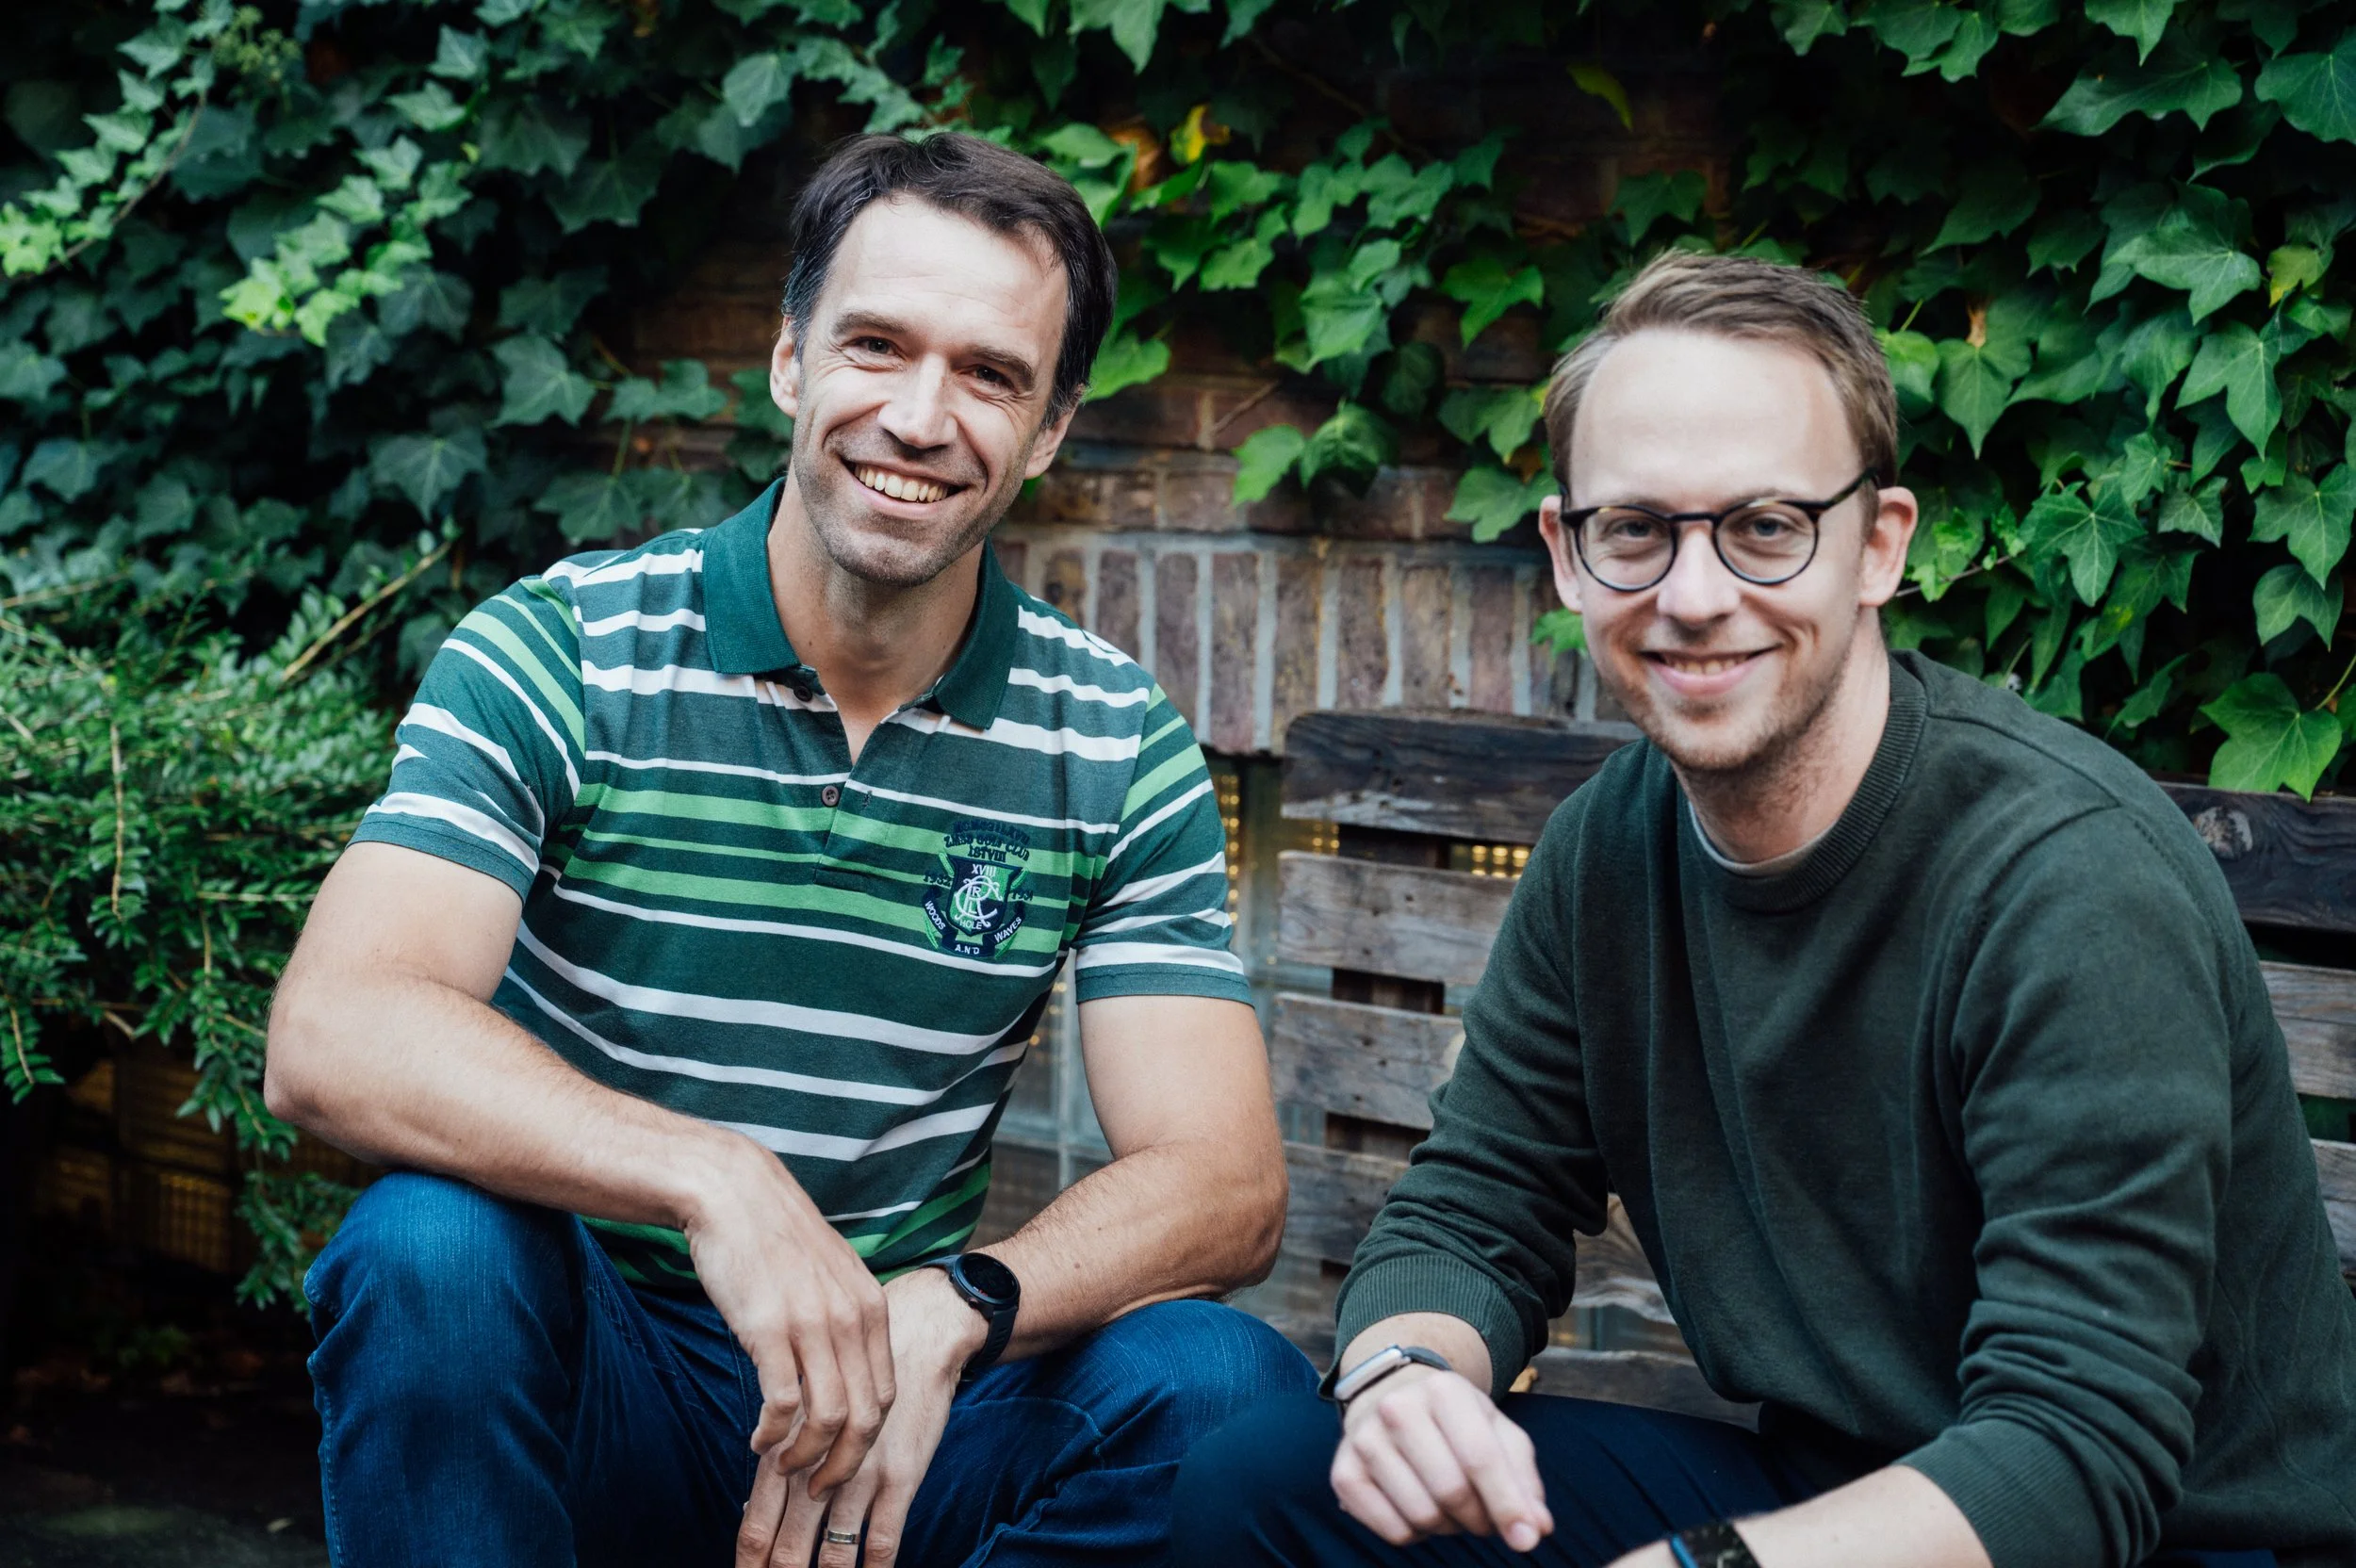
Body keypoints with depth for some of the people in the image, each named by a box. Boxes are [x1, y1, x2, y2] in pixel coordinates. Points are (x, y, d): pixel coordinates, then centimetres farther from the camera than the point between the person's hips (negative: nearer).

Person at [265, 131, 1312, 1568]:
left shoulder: (1118, 749, 0)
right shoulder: (561, 656, -7)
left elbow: (1225, 1181, -8)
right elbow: (336, 1035, -21)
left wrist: (951, 1311, -28)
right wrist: (705, 1176, -37)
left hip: (902, 1393, 2)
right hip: (586, 1382, -2)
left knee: (1218, 1388, -25)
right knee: (433, 1245, -33)